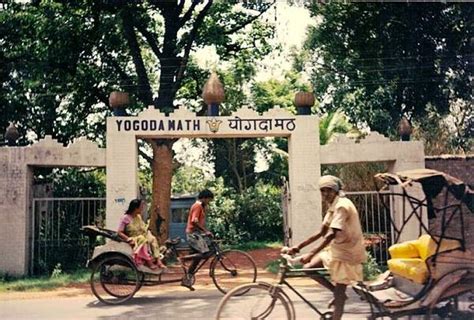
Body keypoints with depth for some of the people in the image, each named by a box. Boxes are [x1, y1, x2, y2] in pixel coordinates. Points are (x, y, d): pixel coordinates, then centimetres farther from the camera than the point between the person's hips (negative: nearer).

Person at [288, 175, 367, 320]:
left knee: (339, 297, -4)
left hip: (346, 252, -9)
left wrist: (310, 254, -35)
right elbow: (321, 232, 10)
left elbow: (331, 235, -30)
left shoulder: (342, 206, -20)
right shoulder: (333, 206, 9)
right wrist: (299, 246, 5)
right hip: (335, 248, 9)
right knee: (309, 268, 3)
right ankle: (338, 293, 15)